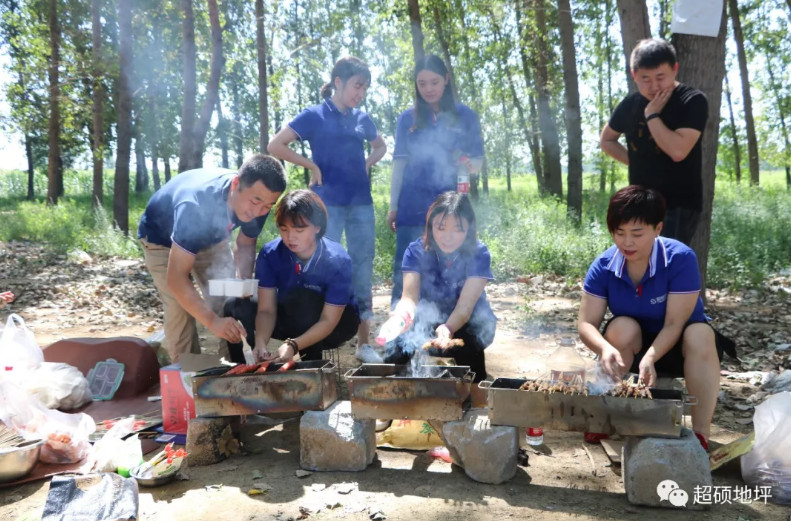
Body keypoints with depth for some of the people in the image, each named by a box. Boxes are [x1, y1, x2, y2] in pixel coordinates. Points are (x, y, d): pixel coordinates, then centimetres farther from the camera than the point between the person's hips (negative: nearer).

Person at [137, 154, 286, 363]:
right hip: (162, 238, -4)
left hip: (211, 236, 5)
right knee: (180, 311, -15)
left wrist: (245, 279, -26)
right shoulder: (195, 205, -44)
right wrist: (212, 321, -51)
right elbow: (176, 277, -44)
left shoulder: (257, 200, -26)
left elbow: (245, 243, -6)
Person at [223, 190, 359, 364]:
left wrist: (292, 346, -42)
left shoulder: (338, 260, -27)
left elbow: (328, 321, -27)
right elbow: (266, 309, -18)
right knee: (235, 308, -19)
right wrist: (261, 344, -38)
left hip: (337, 325, -3)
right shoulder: (270, 253, -18)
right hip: (294, 320, 3)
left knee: (300, 298, -34)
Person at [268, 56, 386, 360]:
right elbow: (275, 146, -6)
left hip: (361, 202, 5)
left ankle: (364, 342, 15)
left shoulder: (362, 119, 11)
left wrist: (367, 164, 10)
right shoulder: (315, 116, -2)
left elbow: (380, 146, 29)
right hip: (328, 203, -4)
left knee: (363, 270, 6)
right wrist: (312, 166, -7)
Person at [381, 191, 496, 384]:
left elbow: (465, 306, -27)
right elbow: (409, 297, -24)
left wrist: (448, 329, -49)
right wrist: (400, 316, -49)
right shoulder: (416, 251, -13)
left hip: (468, 321, -1)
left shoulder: (479, 254, -18)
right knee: (397, 347, -28)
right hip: (428, 319, 1)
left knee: (466, 346, -35)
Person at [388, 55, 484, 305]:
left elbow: (478, 162, 5)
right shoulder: (407, 118, 7)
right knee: (404, 270, 0)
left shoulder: (465, 115, 5)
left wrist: (468, 163, -18)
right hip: (412, 206, 0)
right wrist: (393, 206, 3)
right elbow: (399, 164, 7)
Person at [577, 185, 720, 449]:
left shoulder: (681, 258, -25)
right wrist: (605, 348, -42)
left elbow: (674, 324, -27)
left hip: (675, 347, -1)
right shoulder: (603, 266, -17)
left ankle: (700, 435, -30)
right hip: (632, 348, 2)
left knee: (700, 334, -33)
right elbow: (586, 323, -21)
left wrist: (650, 358, -44)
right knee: (623, 327, -31)